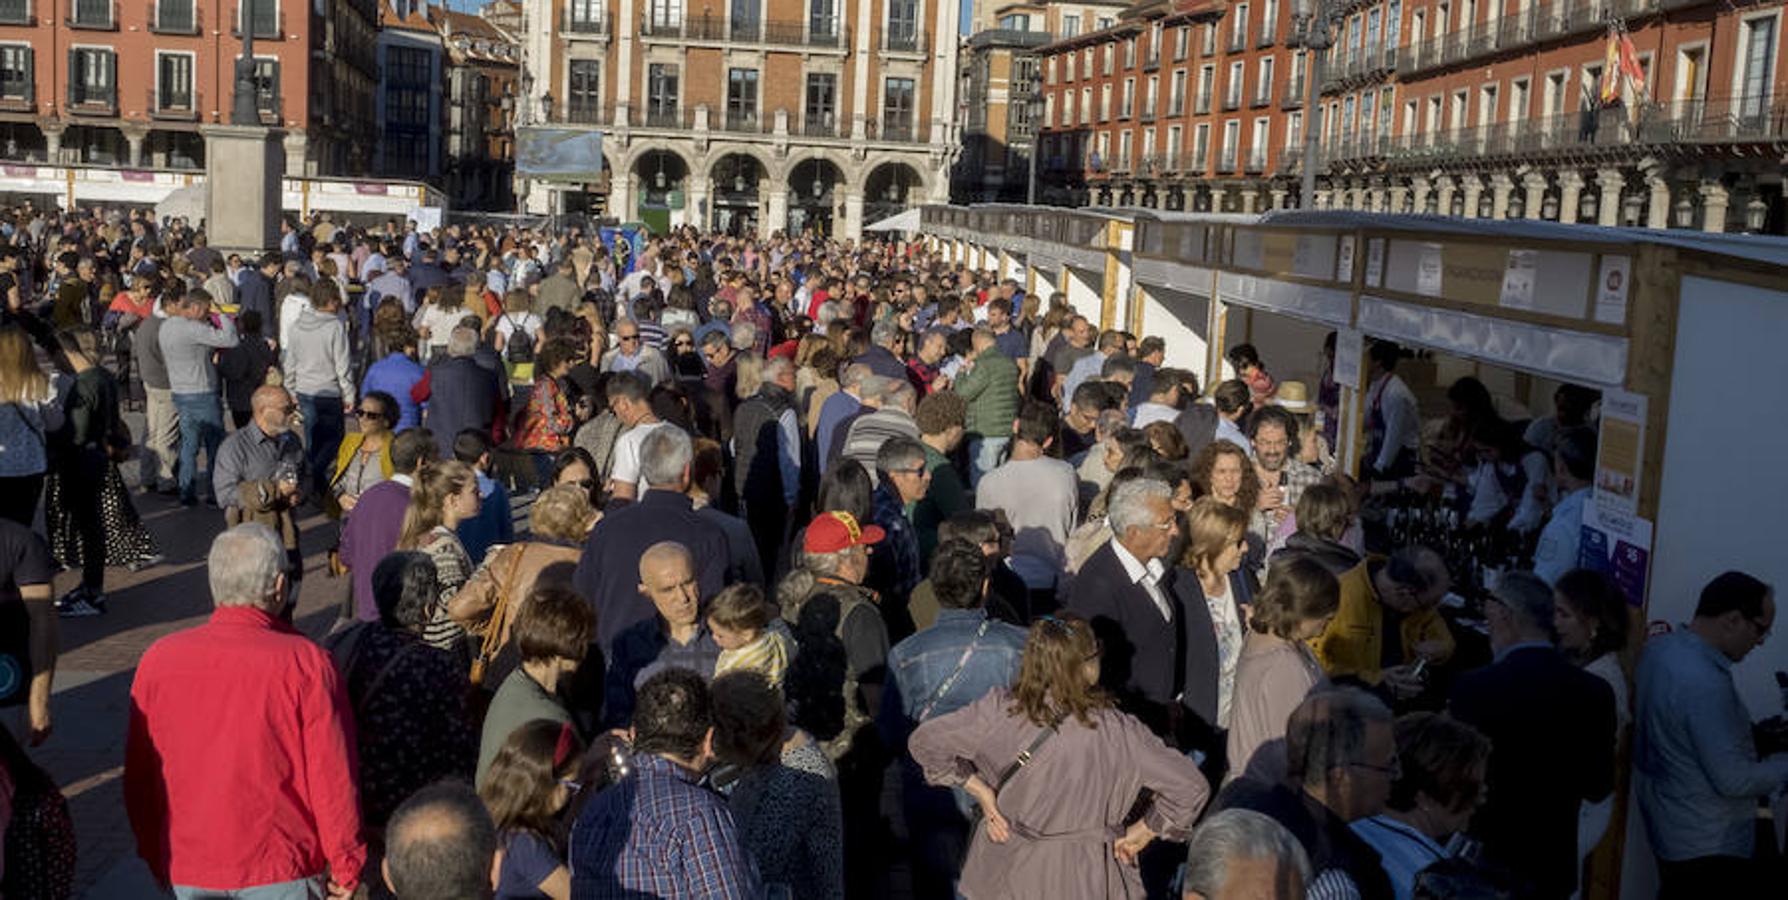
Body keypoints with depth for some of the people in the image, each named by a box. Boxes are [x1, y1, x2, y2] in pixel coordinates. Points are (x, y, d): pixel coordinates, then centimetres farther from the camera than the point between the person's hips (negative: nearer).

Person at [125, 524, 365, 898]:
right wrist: (345, 867, -1)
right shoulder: (305, 663, -16)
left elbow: (139, 775, 5)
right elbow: (332, 773, -14)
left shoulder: (158, 659, -4)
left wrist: (156, 858, 18)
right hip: (282, 868, -3)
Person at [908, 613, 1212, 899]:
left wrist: (980, 790, -3)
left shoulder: (999, 710, -18)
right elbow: (1190, 789, -22)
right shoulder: (1112, 731, -24)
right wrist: (1144, 831, -6)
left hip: (1007, 871, 2)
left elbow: (924, 741, -10)